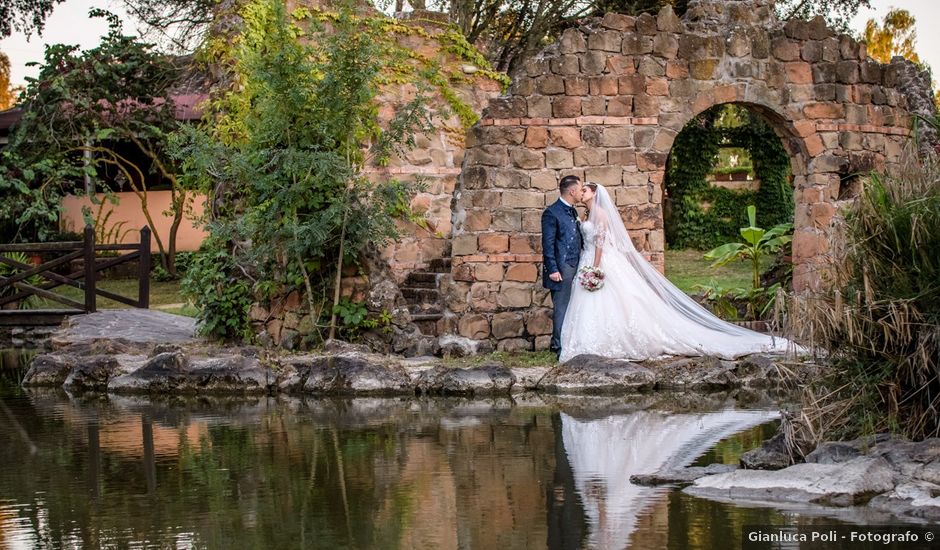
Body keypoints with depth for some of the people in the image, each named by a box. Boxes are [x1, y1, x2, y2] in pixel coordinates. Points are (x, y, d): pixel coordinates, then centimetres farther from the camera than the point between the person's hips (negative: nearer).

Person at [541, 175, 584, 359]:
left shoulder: (572, 211, 17)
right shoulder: (552, 213, -11)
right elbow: (548, 244, -13)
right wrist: (552, 269, -17)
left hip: (574, 267, 9)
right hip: (561, 268, -8)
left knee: (570, 307, 10)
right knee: (561, 308, -4)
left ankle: (557, 342, 18)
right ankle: (559, 345, 2)